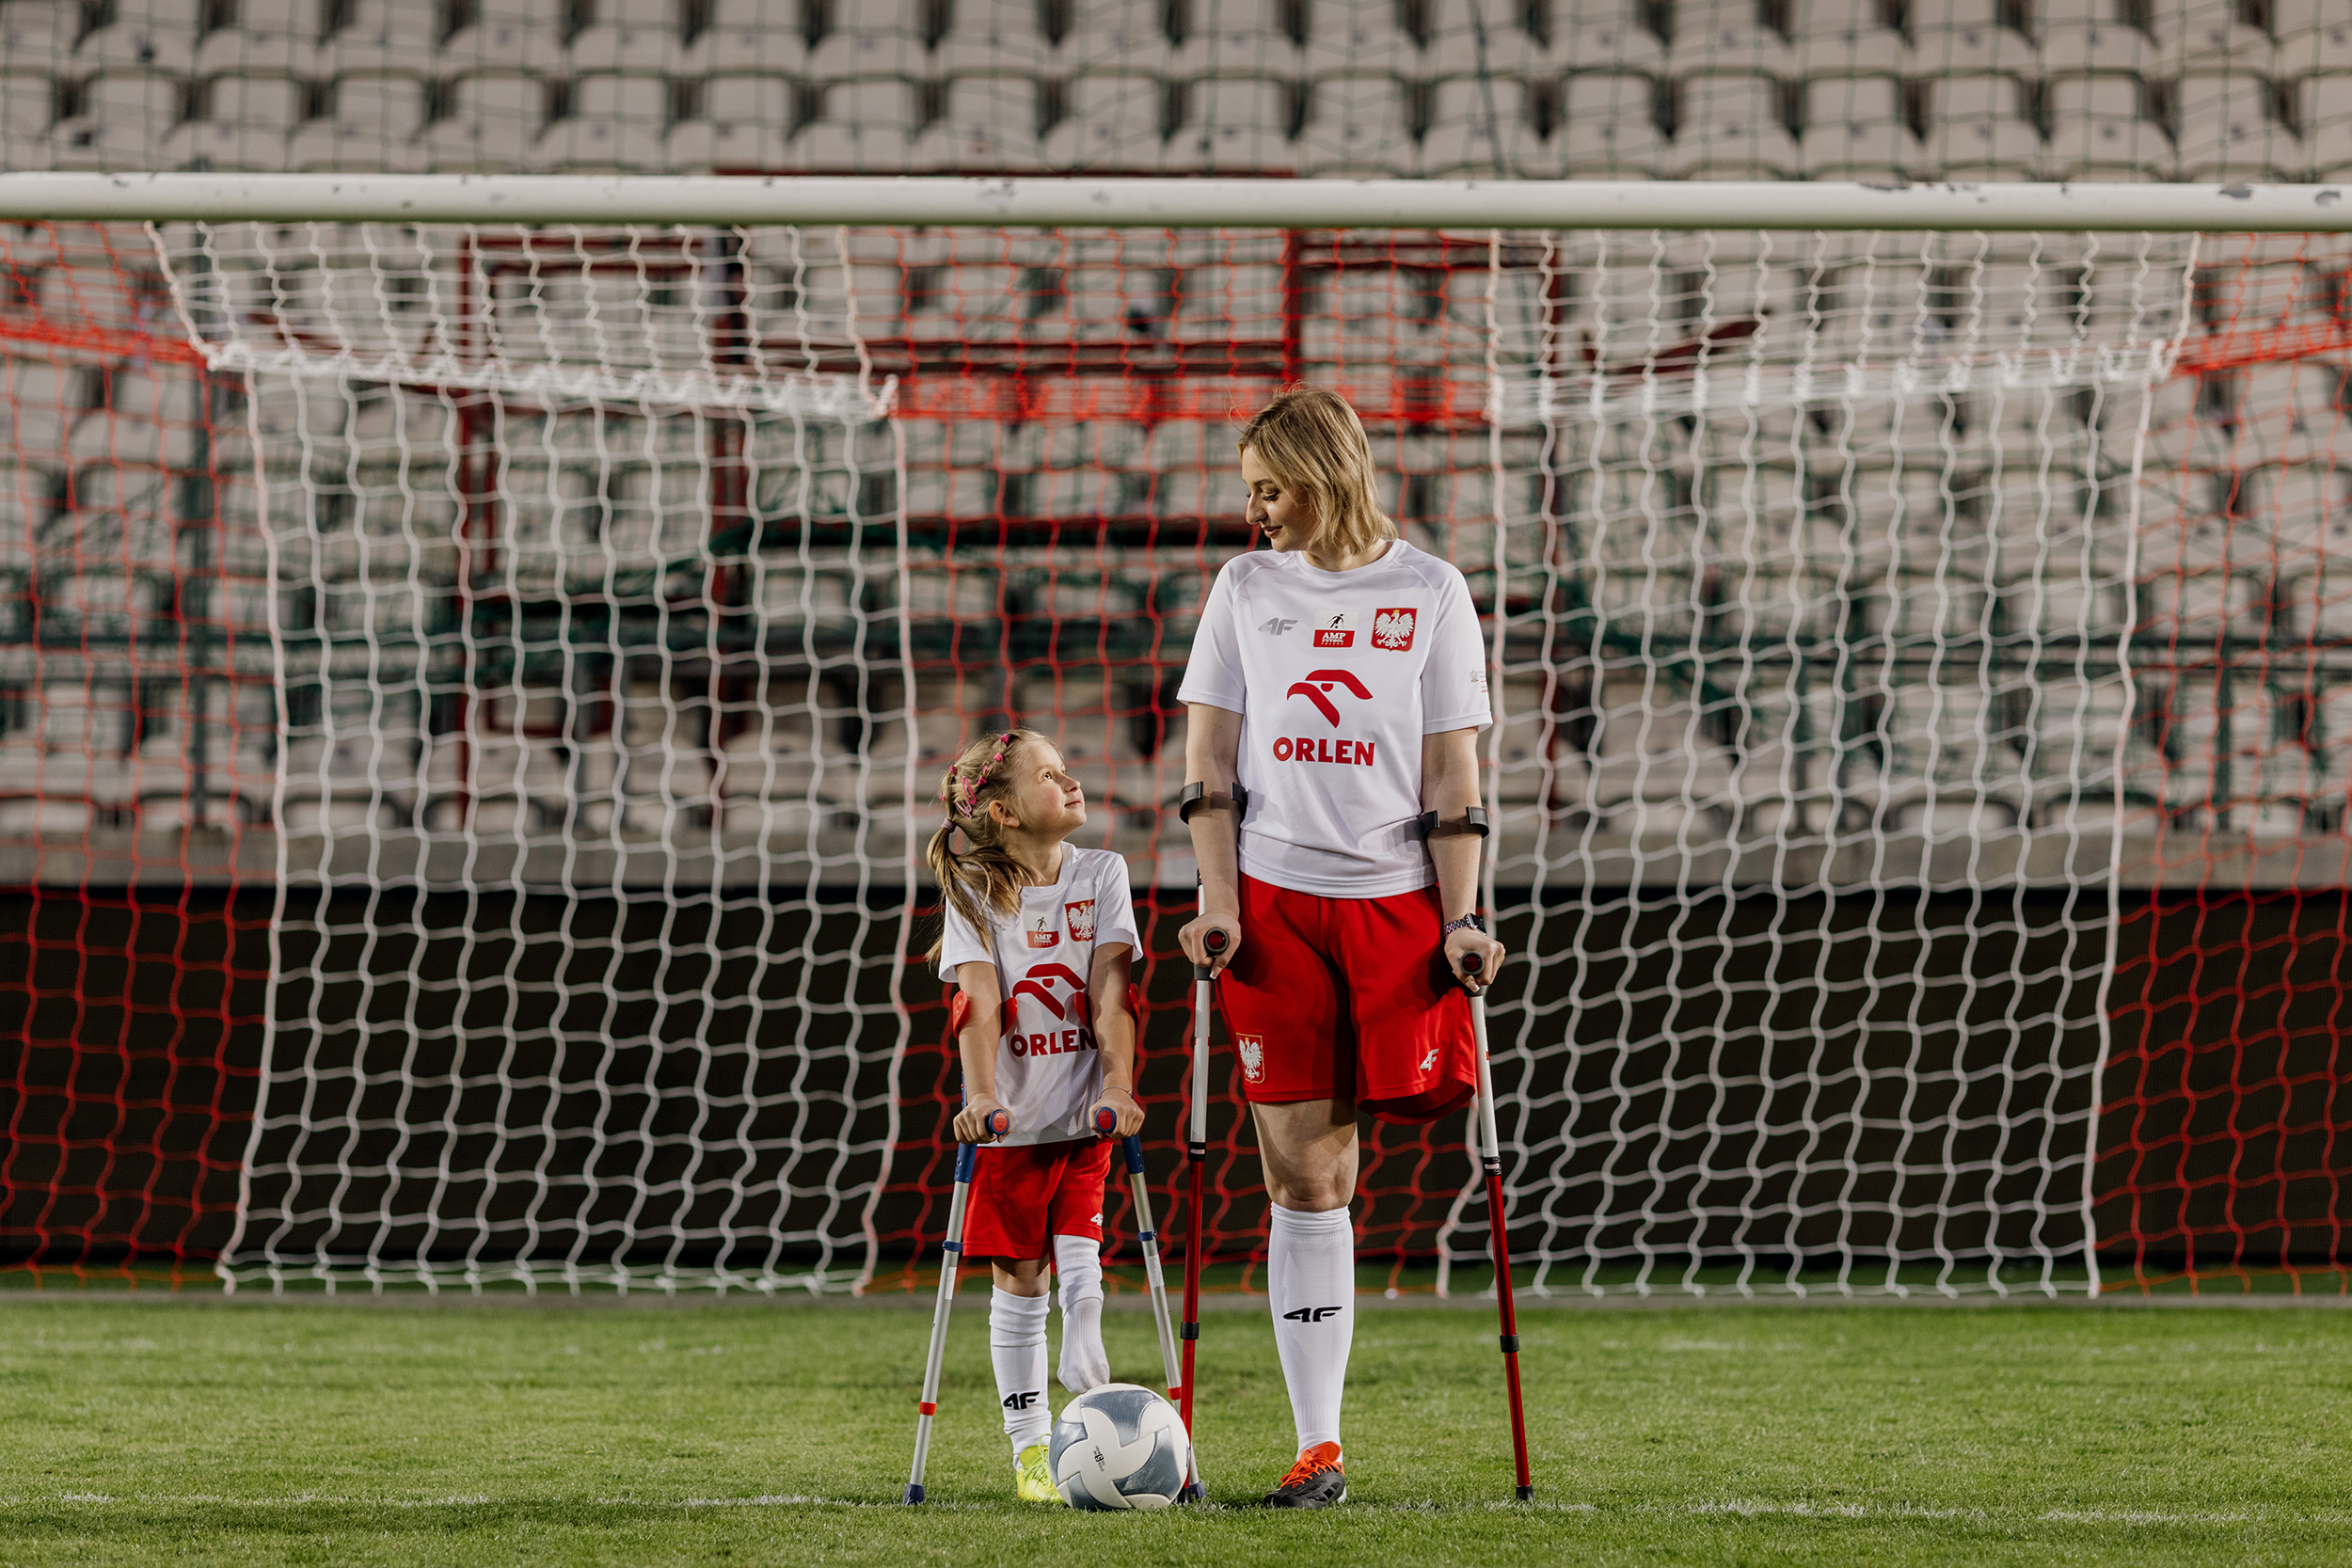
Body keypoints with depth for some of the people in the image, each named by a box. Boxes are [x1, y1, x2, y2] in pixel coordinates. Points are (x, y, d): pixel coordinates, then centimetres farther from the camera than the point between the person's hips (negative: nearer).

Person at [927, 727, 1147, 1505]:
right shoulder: (975, 893, -3)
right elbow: (979, 1001, -15)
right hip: (1011, 1121, -1)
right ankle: (1029, 1448, 9)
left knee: (1080, 1271, -12)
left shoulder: (1100, 874, 2)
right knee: (1019, 1281, 3)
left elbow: (1111, 990, -8)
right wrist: (982, 1092, -28)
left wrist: (1118, 1085, -20)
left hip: (1085, 1118, 1)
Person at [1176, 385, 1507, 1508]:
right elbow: (1210, 759, 8)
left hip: (1395, 897, -1)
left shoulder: (1429, 592, 5)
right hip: (1273, 896, 1)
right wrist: (1217, 901, -3)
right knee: (1302, 1174, -4)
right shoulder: (1246, 587, 10)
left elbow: (1452, 772, 3)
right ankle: (1317, 1445, -4)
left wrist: (1462, 919, -5)